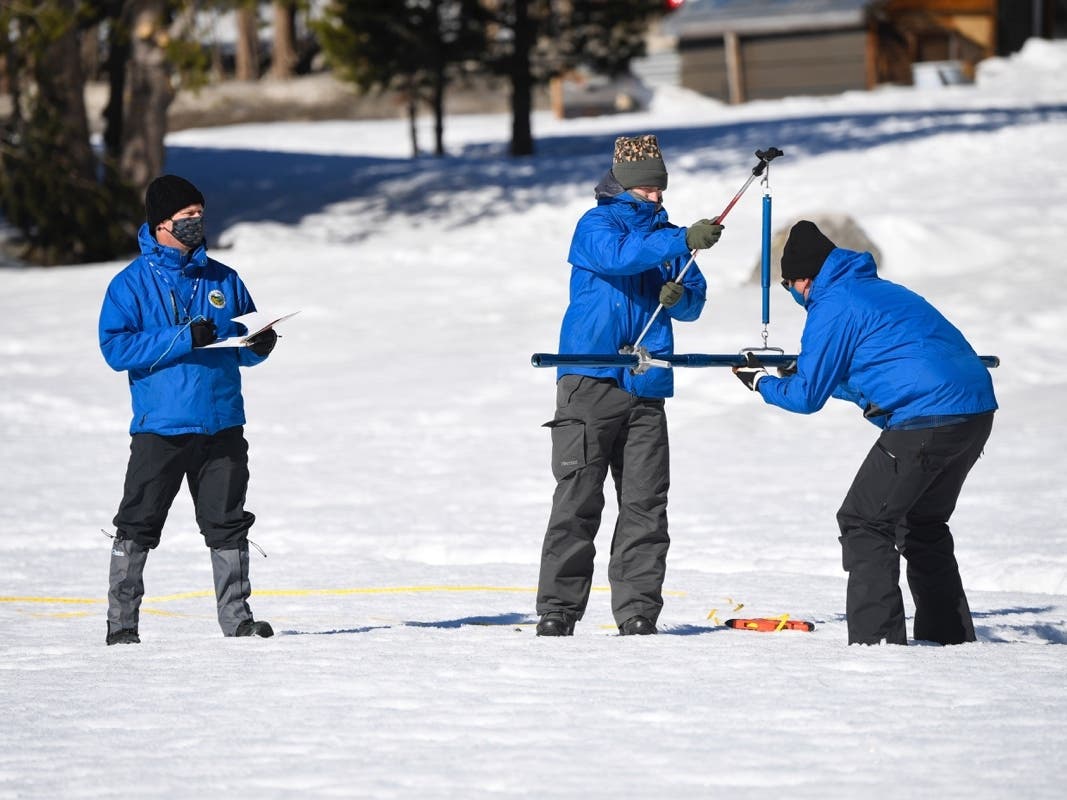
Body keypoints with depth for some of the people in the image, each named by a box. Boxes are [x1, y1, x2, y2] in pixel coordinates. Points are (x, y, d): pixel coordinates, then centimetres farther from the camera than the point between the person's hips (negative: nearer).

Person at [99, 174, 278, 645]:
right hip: (160, 427, -4)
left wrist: (259, 345, -6)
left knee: (228, 526, 7)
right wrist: (184, 339, -19)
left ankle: (237, 617, 14)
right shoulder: (132, 283, -2)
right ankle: (121, 621, 5)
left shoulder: (223, 281, 11)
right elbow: (116, 347, -12)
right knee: (138, 525, -2)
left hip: (222, 425, 4)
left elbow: (244, 349, 19)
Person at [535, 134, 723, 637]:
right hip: (590, 380, -5)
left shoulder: (666, 235, 17)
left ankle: (637, 609, 2)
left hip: (646, 386, 5)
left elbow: (694, 303, 16)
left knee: (645, 502, 0)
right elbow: (617, 255, -21)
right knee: (578, 496, -6)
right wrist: (684, 242, -29)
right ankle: (558, 608, -4)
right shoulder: (595, 225, 1)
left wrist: (680, 297, -8)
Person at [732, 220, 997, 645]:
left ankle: (875, 640, -9)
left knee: (864, 523, -1)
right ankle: (950, 638, 26)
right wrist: (806, 372, 38)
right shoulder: (879, 290, 24)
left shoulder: (832, 307, -3)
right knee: (922, 525, 24)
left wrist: (761, 382, 18)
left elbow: (807, 397, 1)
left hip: (926, 417, -9)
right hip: (977, 411, 9)